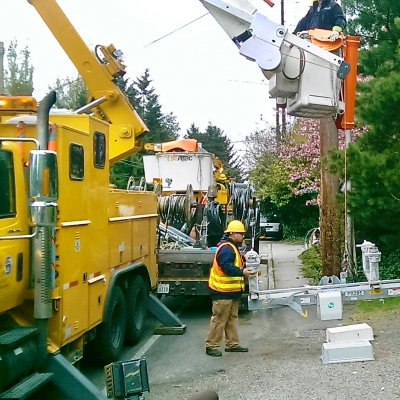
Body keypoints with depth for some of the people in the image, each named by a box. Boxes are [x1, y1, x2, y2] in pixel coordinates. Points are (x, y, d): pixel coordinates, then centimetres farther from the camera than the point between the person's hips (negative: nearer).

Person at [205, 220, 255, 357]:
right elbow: (227, 267, -30)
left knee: (232, 318, 17)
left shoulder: (232, 247, 16)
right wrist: (242, 272, -35)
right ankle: (211, 346, 4)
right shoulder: (226, 248, -19)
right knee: (219, 320, -4)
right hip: (222, 291, -11)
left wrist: (245, 269, 6)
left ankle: (232, 344, 26)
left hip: (231, 290, 11)